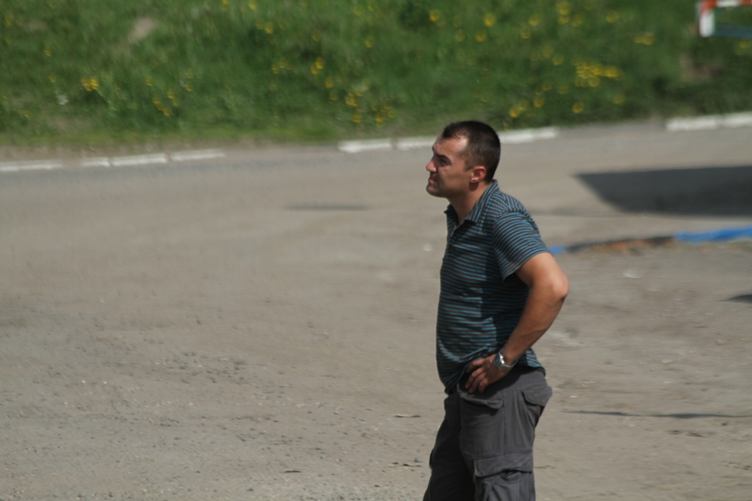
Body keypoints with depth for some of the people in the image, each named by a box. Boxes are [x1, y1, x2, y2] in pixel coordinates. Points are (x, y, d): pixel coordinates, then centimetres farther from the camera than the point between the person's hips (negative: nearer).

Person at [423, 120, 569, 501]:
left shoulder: (502, 218, -19)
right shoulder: (460, 216, 12)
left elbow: (552, 287, -32)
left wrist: (505, 360, -24)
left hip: (498, 390, -10)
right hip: (466, 390, 10)